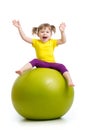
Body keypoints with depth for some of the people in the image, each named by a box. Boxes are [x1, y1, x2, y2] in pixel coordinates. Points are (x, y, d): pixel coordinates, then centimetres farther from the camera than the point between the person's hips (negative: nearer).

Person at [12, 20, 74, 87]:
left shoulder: (52, 42, 4)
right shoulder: (36, 42, 3)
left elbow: (63, 41, -8)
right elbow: (25, 38, -4)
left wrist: (62, 32, -24)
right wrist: (19, 28, -12)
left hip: (52, 63, 0)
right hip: (41, 63, 0)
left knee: (61, 66, -24)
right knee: (35, 61, -29)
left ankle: (70, 81, -31)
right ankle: (21, 70, -44)